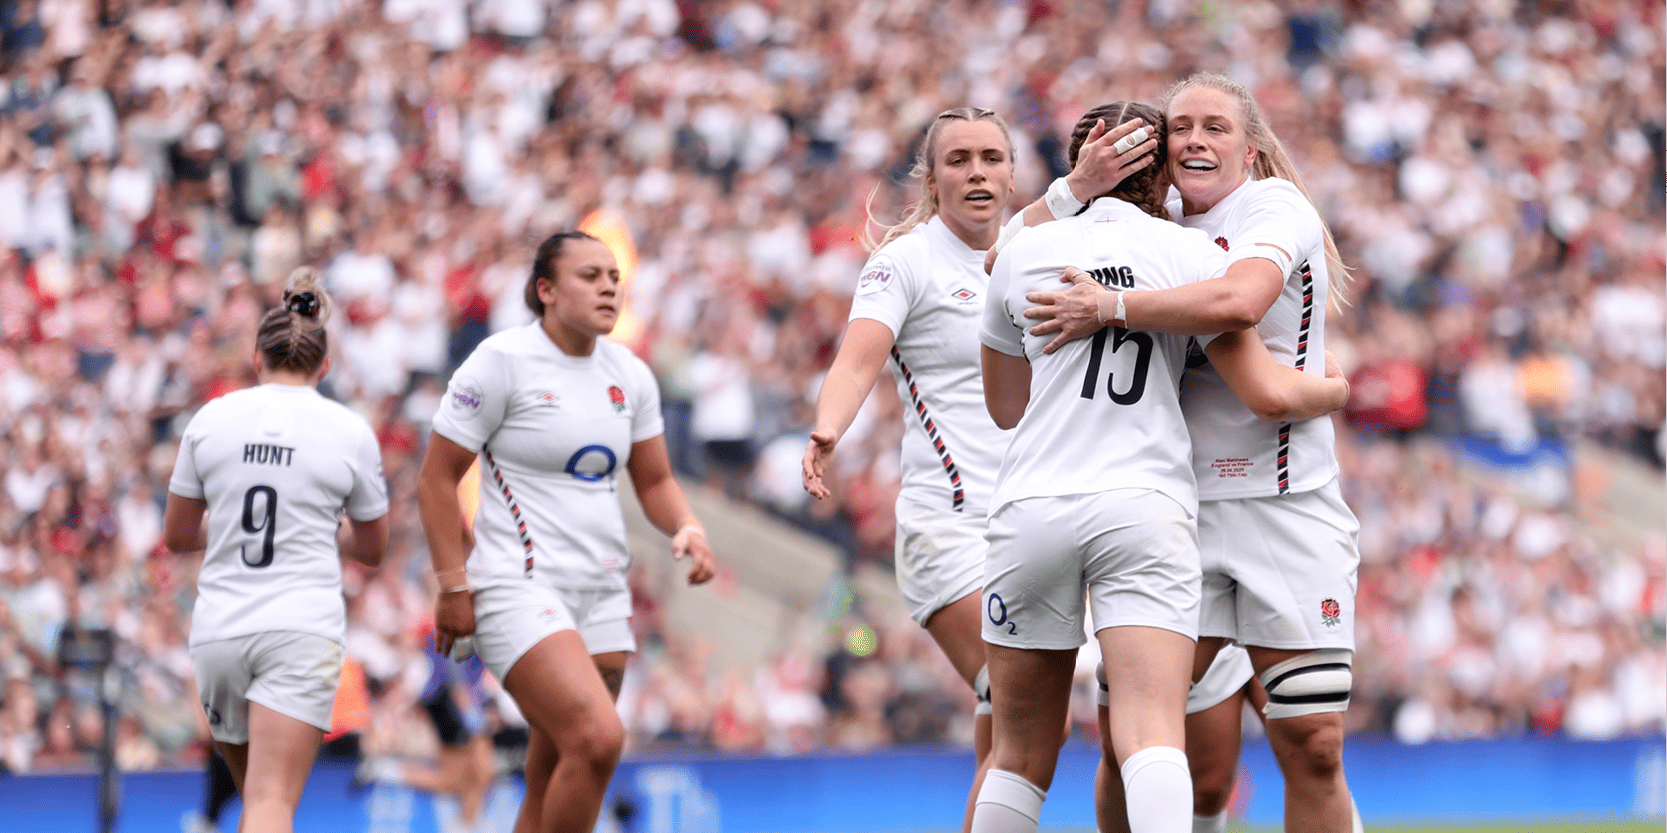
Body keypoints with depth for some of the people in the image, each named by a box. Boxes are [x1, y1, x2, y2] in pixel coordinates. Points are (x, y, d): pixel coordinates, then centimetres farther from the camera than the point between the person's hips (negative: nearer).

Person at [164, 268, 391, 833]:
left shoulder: (211, 419, 5)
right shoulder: (350, 432, 2)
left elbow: (177, 536, 15)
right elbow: (372, 549, 16)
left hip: (218, 632, 3)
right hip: (304, 628, -3)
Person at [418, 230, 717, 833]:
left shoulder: (630, 374, 10)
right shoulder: (502, 360, -8)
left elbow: (654, 480, 19)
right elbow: (436, 479, -5)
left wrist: (687, 529, -2)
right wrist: (454, 587, -9)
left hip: (601, 594, 7)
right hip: (519, 588, -7)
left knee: (552, 784, 6)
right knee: (597, 738, -24)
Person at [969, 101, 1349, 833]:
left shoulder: (1021, 255, 12)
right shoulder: (1189, 253, 4)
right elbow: (1270, 394, 1)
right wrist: (1338, 389, 21)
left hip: (1032, 501, 3)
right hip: (1145, 502, -2)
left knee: (1019, 752, 11)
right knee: (1152, 738, -14)